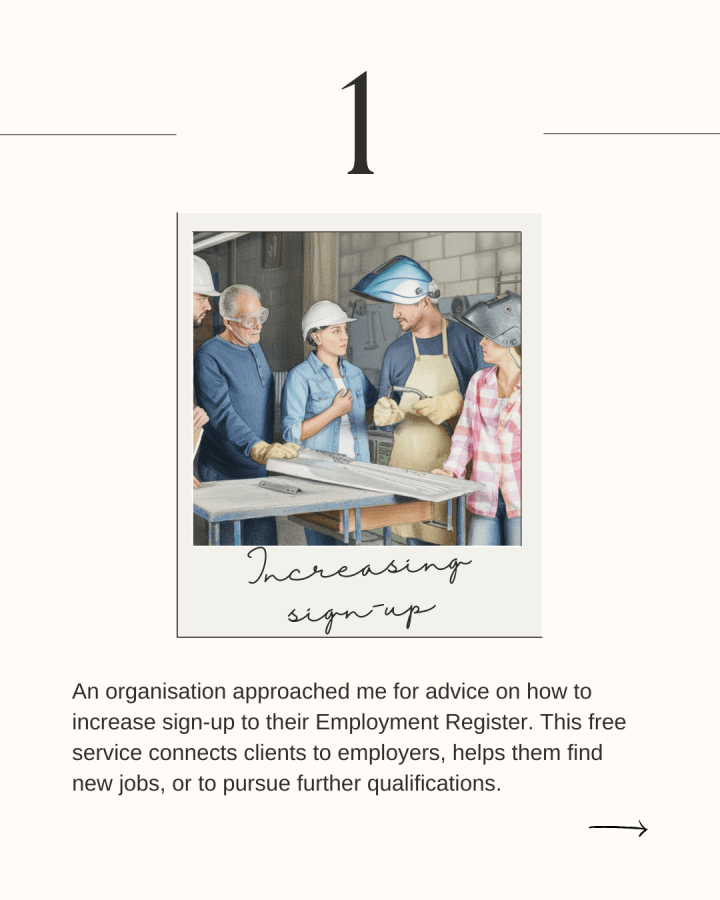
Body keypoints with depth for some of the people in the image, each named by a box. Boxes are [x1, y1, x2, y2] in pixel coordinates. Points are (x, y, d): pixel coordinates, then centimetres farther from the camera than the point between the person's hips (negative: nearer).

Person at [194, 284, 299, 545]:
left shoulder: (255, 347, 12)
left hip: (260, 472, 7)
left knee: (265, 541, 9)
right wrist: (259, 449, -38)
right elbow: (222, 414, -26)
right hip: (224, 474, -7)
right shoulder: (209, 356, -14)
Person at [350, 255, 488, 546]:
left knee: (461, 537, -8)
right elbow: (385, 413, 12)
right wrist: (386, 416, -10)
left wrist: (455, 404, -14)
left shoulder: (465, 339, 1)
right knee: (415, 537, 1)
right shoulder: (396, 351, 10)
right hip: (410, 465, 2)